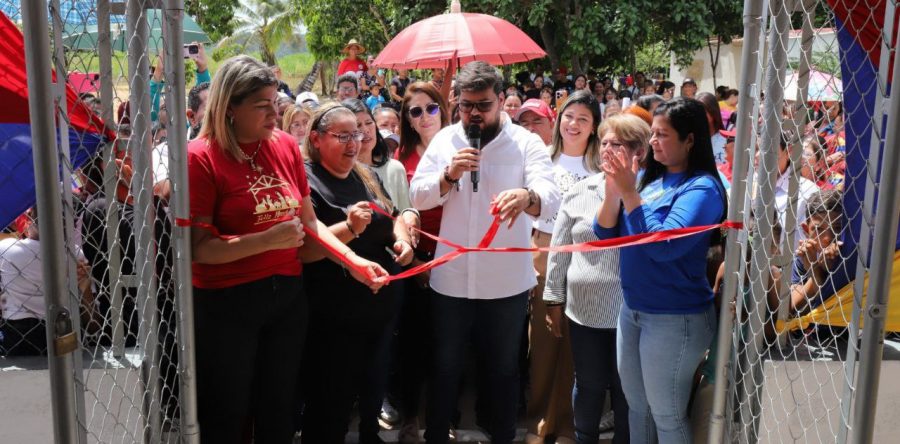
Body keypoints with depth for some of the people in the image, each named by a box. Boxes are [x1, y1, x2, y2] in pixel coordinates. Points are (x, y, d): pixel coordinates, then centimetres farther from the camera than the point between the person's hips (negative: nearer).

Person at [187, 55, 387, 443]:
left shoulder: (286, 146, 2)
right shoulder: (201, 157, -14)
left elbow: (309, 222, 10)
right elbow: (199, 248, -20)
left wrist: (354, 261, 0)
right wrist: (268, 239, -27)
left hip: (287, 295, 5)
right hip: (227, 303, -5)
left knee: (279, 410, 19)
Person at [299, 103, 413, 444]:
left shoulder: (367, 177, 8)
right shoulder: (308, 181, -15)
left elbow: (393, 216, 20)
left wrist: (402, 239, -1)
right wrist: (349, 227, -36)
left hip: (382, 305, 8)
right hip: (335, 316, -8)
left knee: (375, 388, 25)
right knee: (331, 403, 5)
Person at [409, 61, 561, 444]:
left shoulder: (527, 142, -7)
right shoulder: (445, 139, 2)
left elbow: (551, 196, -20)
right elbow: (417, 197, -2)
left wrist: (527, 196, -44)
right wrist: (449, 174, -21)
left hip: (507, 282, -2)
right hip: (450, 279, 2)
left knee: (503, 369, 16)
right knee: (445, 367, 16)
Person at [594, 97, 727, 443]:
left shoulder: (702, 188, -15)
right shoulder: (649, 177, 5)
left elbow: (664, 246, -25)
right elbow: (605, 234, 4)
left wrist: (629, 192, -24)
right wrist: (613, 188, -12)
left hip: (675, 318, -7)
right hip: (632, 310, 7)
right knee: (637, 408, 19)